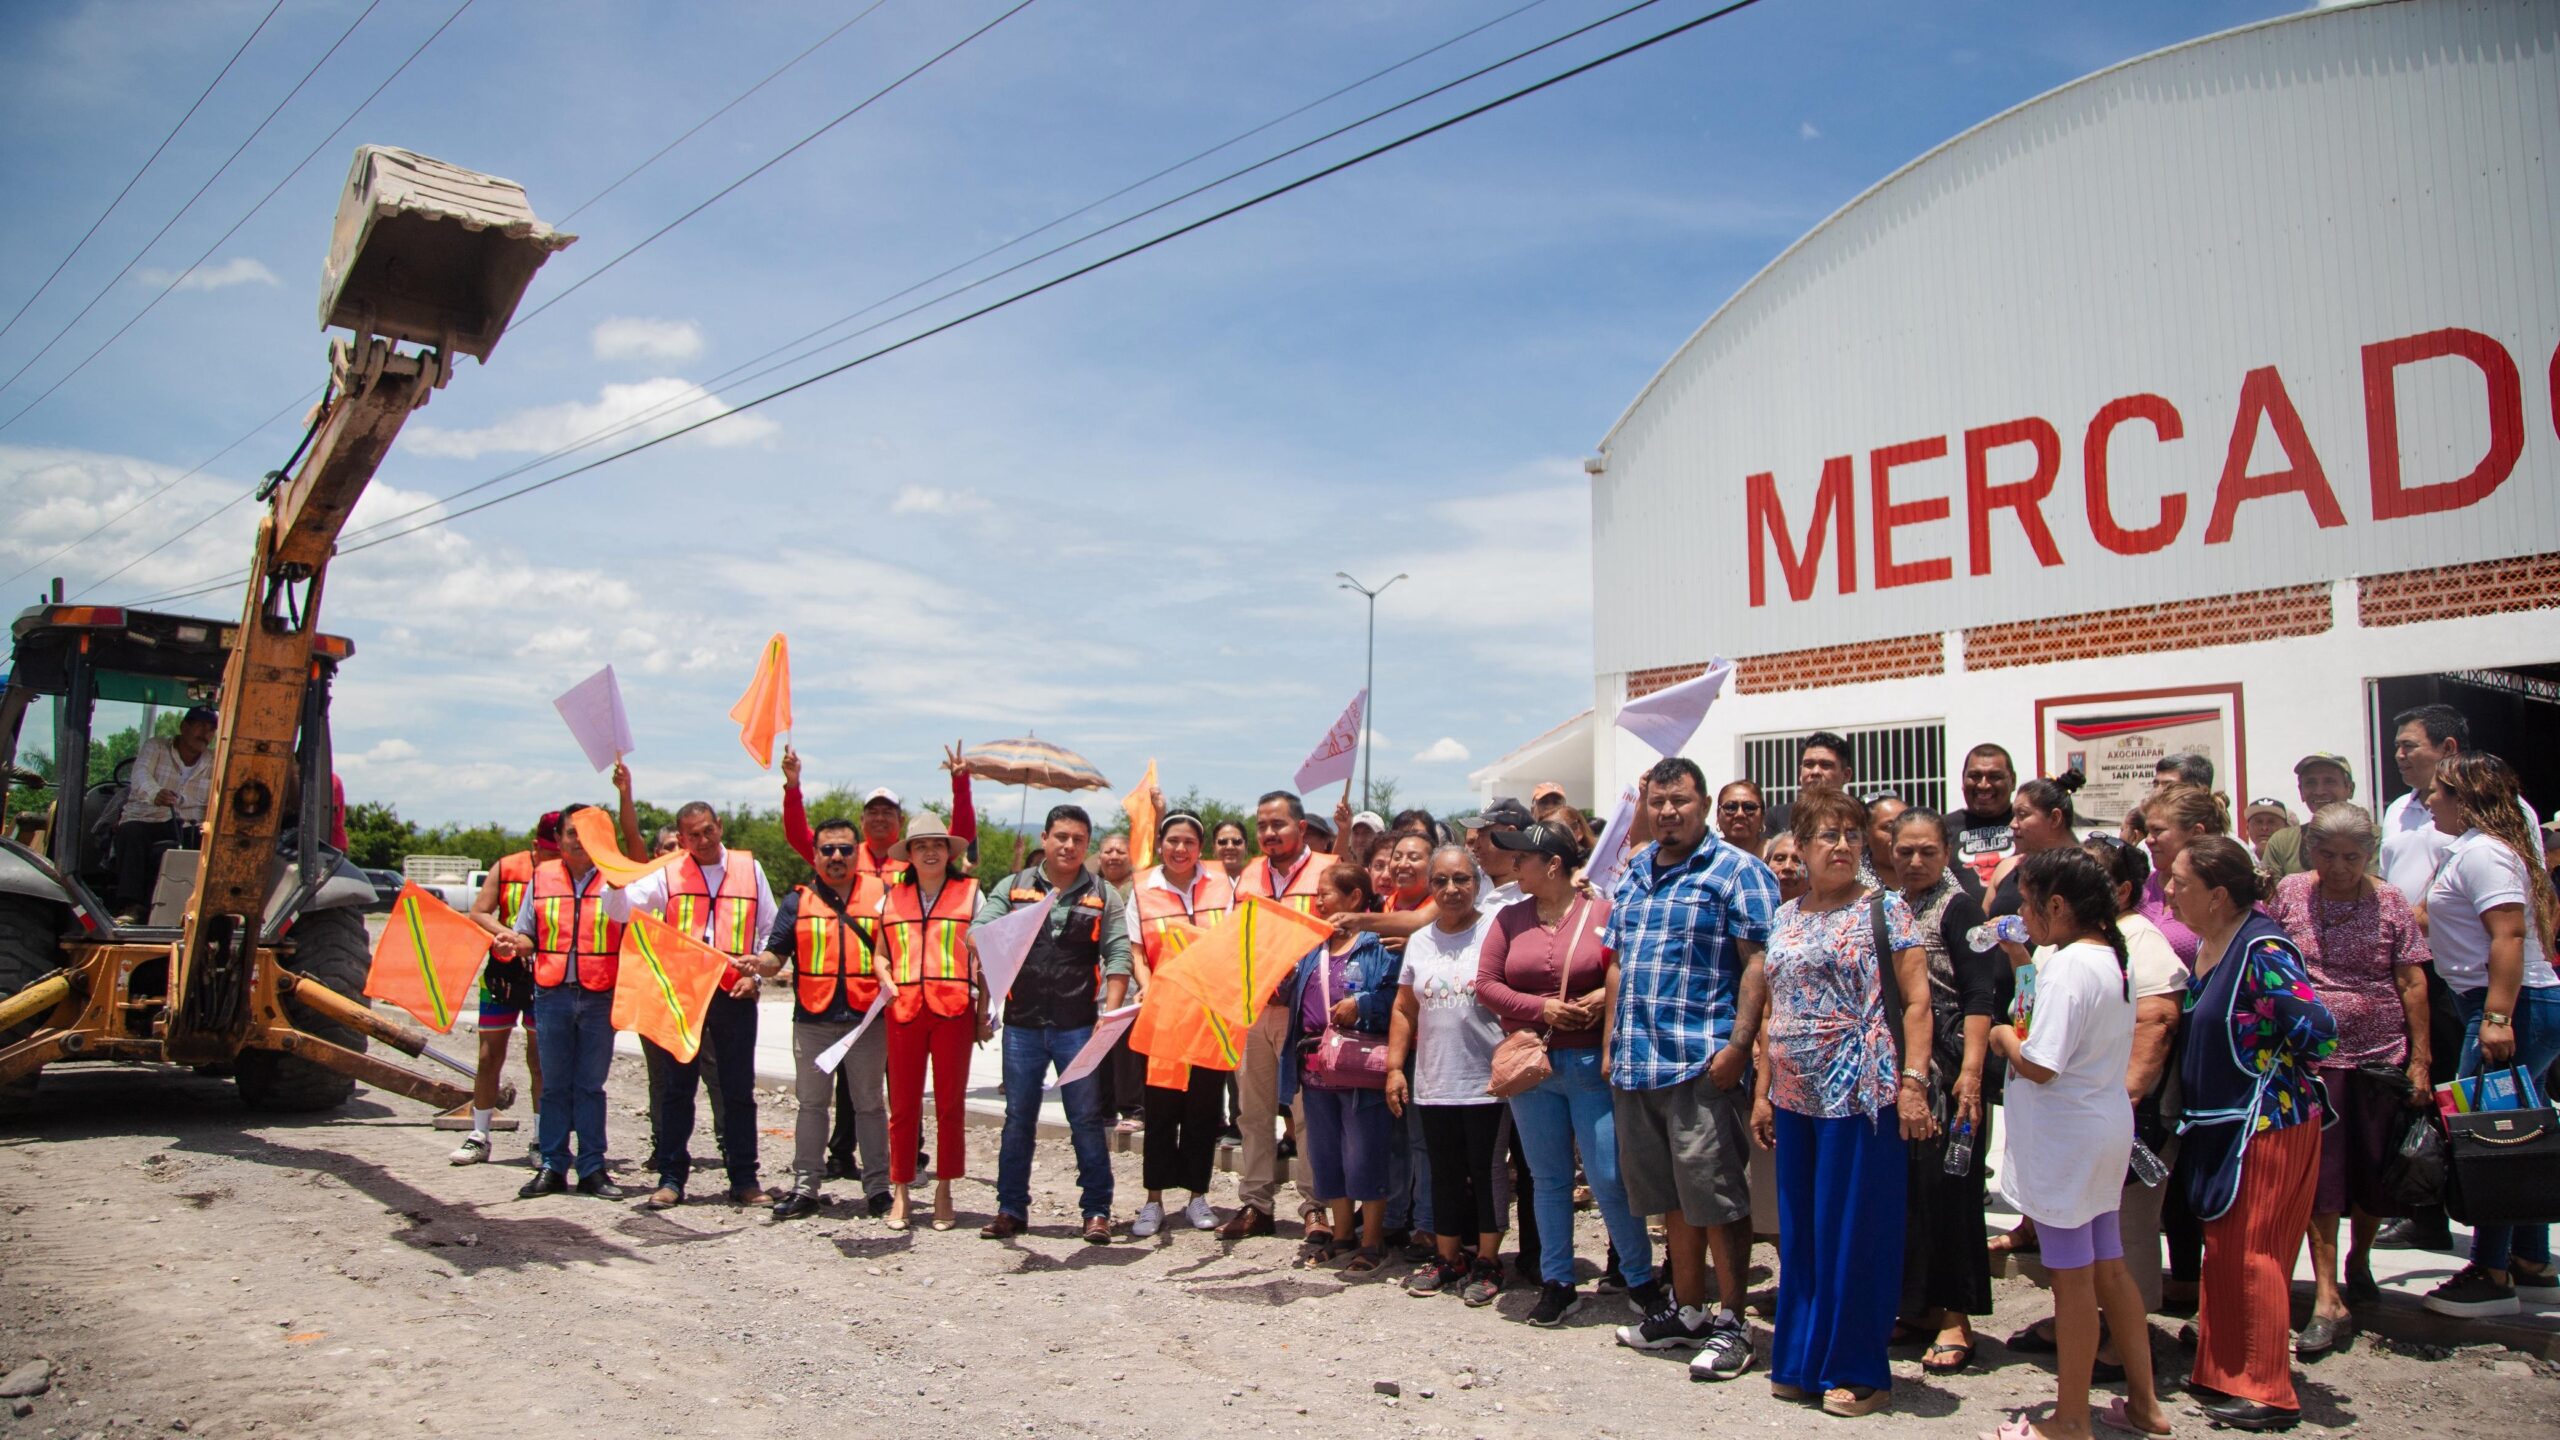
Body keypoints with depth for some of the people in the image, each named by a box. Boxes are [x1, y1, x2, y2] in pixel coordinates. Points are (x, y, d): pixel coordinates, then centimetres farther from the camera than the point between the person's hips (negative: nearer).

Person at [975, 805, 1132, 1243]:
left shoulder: (1102, 895, 6)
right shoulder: (1012, 887, 8)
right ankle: (1011, 1208, 19)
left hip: (1078, 1025, -1)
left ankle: (1097, 1211, 11)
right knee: (1018, 1118, 9)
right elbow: (978, 933, -1)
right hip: (1022, 1023, 1)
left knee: (1087, 1120, 3)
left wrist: (1109, 1014, -9)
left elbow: (1118, 956, 2)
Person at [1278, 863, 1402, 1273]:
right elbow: (1295, 997, 16)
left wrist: (1361, 1004, -22)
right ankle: (1341, 1232, 29)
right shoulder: (1314, 948, 15)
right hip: (1315, 1067, 8)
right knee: (1326, 1155, 15)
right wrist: (1281, 987, -3)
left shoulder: (1378, 944, -9)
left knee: (1364, 1157, 1)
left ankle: (1373, 1240, 14)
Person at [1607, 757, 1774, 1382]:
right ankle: (1686, 1309, 28)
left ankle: (1729, 1322, 11)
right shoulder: (1634, 873, 16)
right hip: (1635, 1064, 7)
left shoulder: (1737, 873, -5)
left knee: (1716, 1197, -1)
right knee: (1670, 1196, 16)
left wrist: (1737, 1046, -19)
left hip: (1702, 1064, -7)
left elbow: (1758, 963, -11)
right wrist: (1612, 1042, 14)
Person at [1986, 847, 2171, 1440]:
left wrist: (2004, 1036, -7)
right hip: (2107, 1125, 9)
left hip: (2065, 1139, -9)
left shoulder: (2068, 968, -23)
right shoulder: (2114, 956, 7)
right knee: (2108, 1267, 19)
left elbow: (2038, 1065, -27)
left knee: (2071, 1277, 2)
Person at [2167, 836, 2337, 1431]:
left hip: (2267, 1124, -9)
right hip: (2222, 1124, 9)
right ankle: (2222, 1373, 27)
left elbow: (2318, 1030, -25)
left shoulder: (2262, 949, -20)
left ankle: (2268, 1393, 10)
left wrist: (2275, 1073, -9)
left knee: (2254, 1254, -1)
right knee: (2222, 1251, 16)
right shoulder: (2208, 945, 8)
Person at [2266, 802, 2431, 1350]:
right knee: (2319, 1174, -4)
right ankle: (2327, 1299, -2)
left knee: (2373, 1171, 11)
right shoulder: (2289, 894, 0)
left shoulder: (2389, 903, 0)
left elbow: (2412, 984, 0)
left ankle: (2359, 1262, 36)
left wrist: (2420, 1059, -4)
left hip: (2382, 1056, 1)